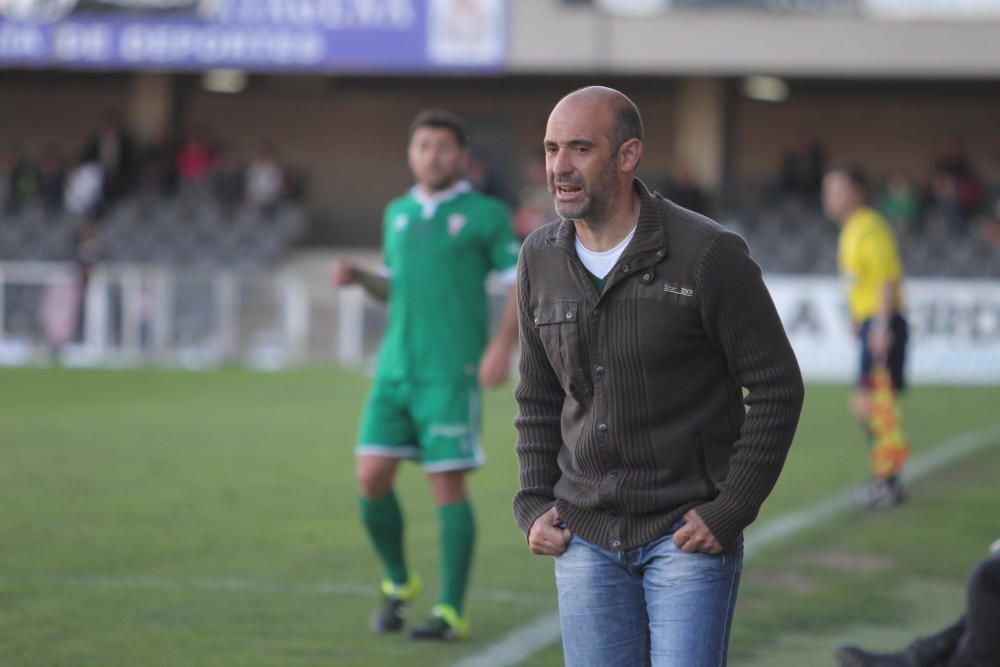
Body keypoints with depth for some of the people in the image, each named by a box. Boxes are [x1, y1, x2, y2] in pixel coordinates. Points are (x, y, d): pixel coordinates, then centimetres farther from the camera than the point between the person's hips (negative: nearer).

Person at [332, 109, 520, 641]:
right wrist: (360, 278, 6)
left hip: (451, 373, -5)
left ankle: (451, 611, -1)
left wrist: (502, 347, -15)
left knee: (447, 486, -6)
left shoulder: (484, 214, -1)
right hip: (395, 370, 5)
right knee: (372, 476, -3)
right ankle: (398, 585, 18)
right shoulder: (398, 213, 16)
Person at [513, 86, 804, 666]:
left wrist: (729, 512, -11)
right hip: (586, 540, 5)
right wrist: (534, 504, 6)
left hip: (688, 534, -5)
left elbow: (778, 390, -8)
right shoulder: (541, 259, 4)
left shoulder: (709, 255, -12)